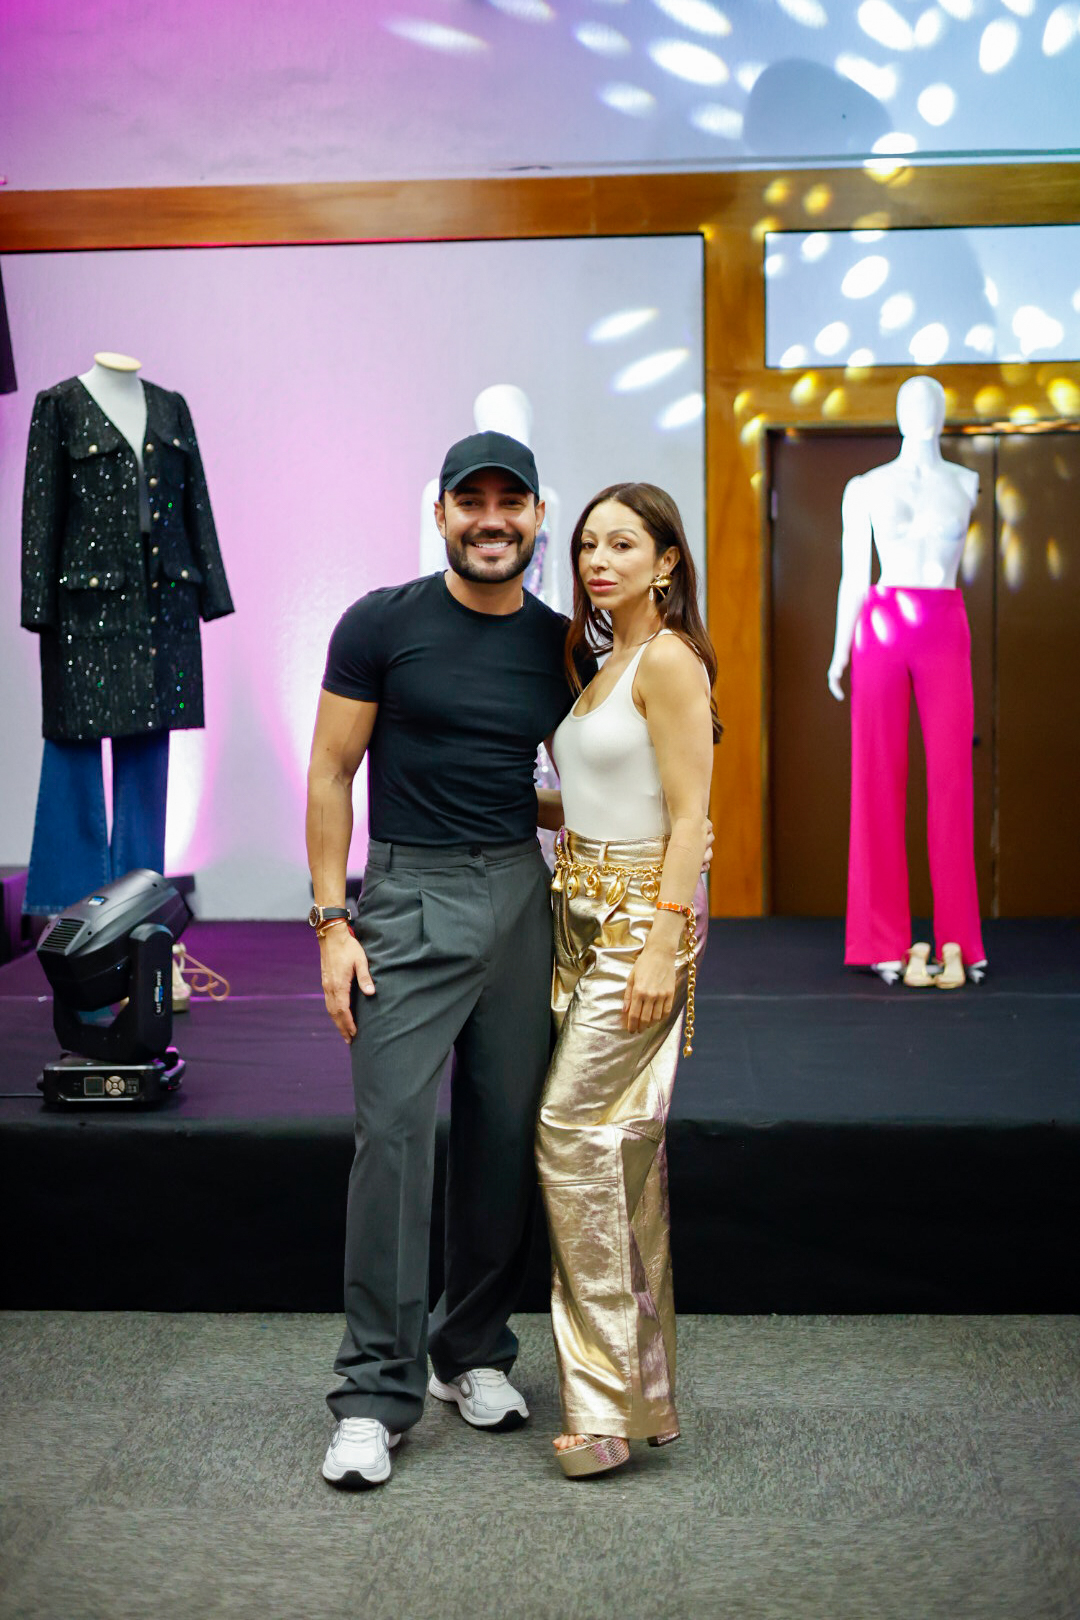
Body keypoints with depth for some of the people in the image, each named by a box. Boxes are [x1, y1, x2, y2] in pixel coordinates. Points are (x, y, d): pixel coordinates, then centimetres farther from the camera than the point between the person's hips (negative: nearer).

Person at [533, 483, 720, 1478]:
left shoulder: (669, 661, -11)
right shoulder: (604, 664, 16)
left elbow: (688, 819, -15)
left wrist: (659, 951, -20)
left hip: (641, 919, -9)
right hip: (584, 915, 9)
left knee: (574, 1133, -11)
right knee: (624, 1149, 10)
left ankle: (607, 1402, -1)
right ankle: (648, 1394, 20)